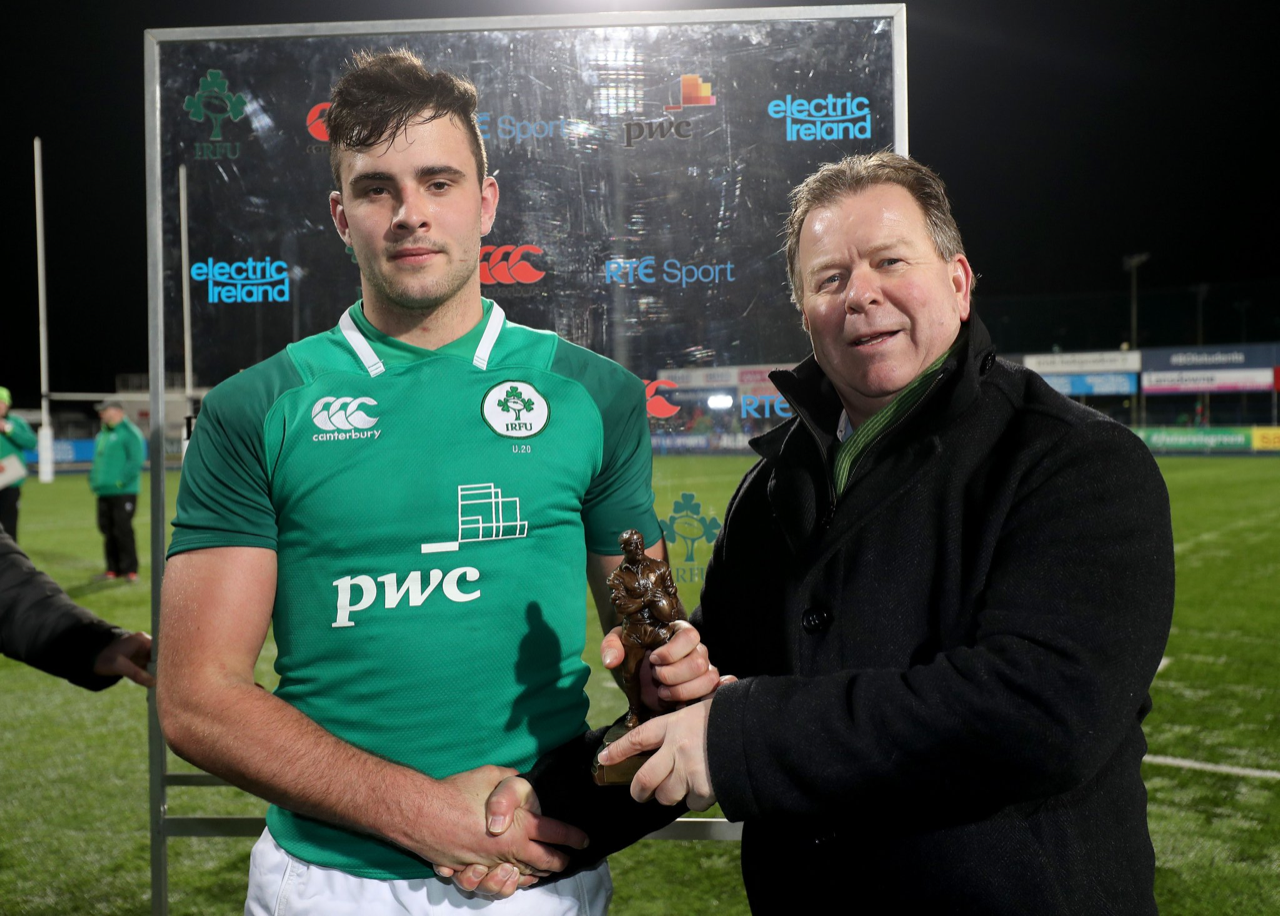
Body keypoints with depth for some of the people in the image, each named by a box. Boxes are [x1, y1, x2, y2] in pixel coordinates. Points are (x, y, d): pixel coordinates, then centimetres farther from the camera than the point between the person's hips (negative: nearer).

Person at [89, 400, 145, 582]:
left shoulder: (130, 432, -8)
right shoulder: (102, 434, 19)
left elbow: (136, 461, -16)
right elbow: (97, 459, 26)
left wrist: (121, 481, -19)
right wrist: (93, 480, 14)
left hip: (123, 492, -8)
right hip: (104, 492, 8)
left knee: (123, 531, -9)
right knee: (108, 531, 9)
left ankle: (130, 570, -2)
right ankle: (113, 569, 17)